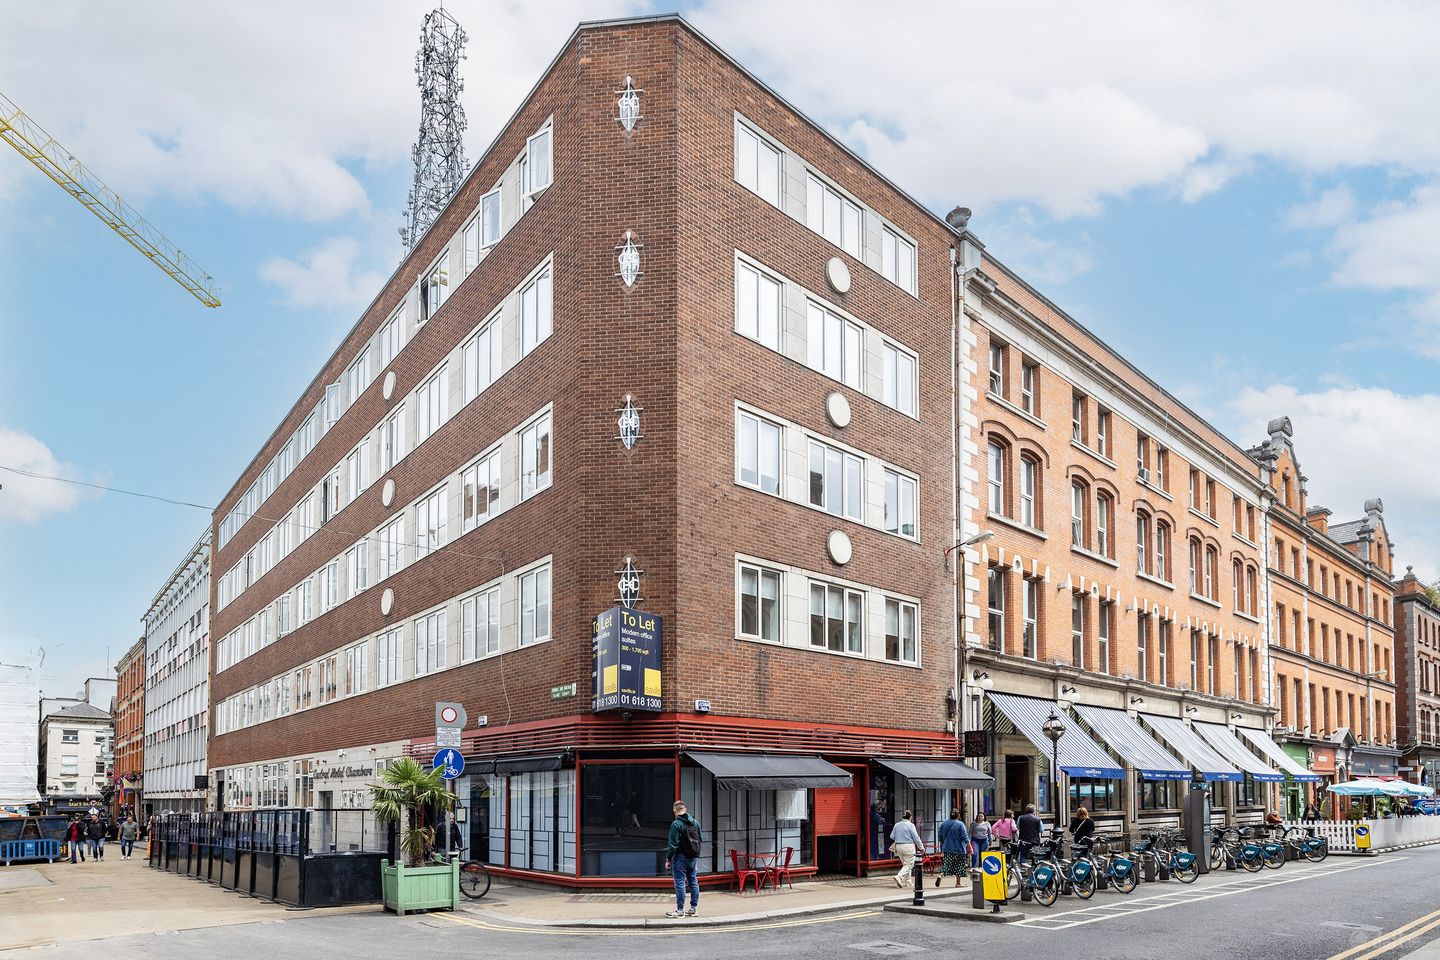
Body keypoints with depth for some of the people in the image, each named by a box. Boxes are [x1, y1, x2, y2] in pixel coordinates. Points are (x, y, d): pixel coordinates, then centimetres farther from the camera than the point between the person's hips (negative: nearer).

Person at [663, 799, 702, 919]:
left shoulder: (676, 824, -14)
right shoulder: (695, 822, 7)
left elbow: (673, 844, -15)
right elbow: (700, 840, 13)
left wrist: (668, 859, -9)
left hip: (681, 857, -7)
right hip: (693, 858, 7)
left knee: (680, 883, -2)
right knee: (693, 881, 12)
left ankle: (680, 910, -1)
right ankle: (694, 908, 17)